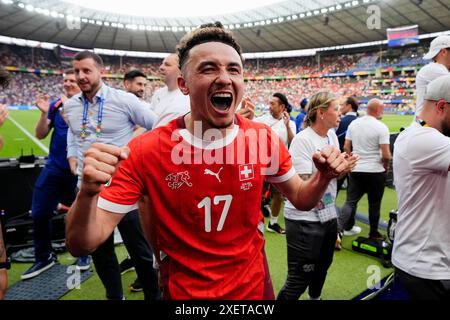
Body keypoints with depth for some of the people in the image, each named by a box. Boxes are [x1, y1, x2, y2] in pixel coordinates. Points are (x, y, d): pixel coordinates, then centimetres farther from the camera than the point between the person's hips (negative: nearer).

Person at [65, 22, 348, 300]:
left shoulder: (265, 139, -14)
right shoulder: (145, 152, -20)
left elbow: (300, 199, 2)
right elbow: (83, 244, -17)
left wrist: (323, 178, -19)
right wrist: (88, 193, -37)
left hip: (254, 287, 3)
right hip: (182, 292, -2)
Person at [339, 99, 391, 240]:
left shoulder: (353, 123, 2)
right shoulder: (381, 127, -13)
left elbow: (346, 147, 5)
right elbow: (386, 155, -17)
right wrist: (386, 166, 2)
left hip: (356, 169, 4)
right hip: (375, 171, -4)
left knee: (351, 201, 12)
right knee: (374, 204, 12)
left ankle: (339, 229, 6)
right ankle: (374, 233, 27)